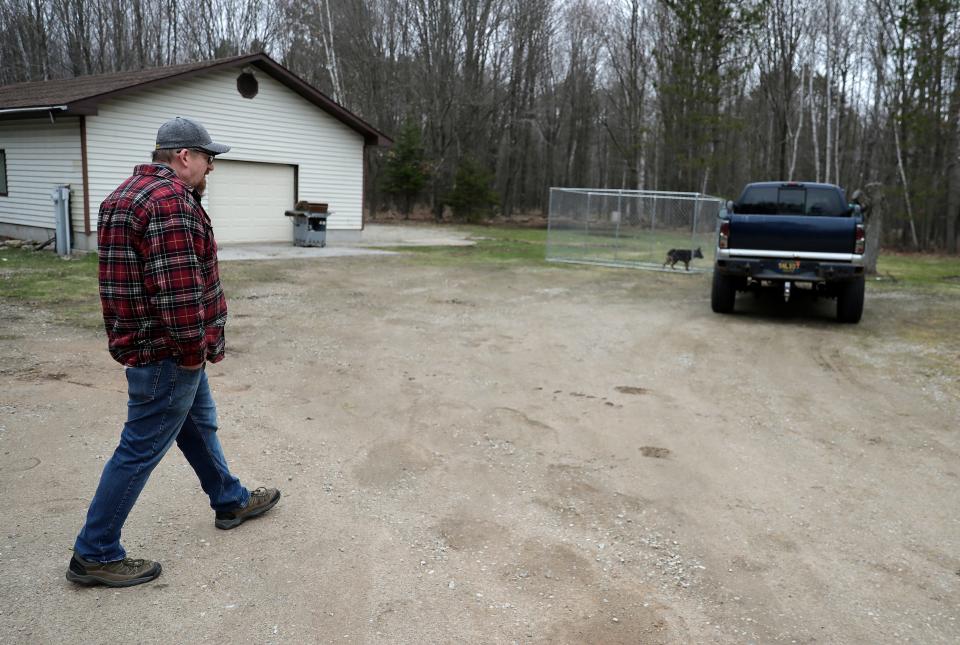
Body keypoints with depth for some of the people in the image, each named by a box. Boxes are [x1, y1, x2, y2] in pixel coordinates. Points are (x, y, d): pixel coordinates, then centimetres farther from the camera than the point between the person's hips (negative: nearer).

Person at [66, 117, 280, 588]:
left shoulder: (134, 191, 13)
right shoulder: (170, 200, -22)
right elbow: (178, 289, -28)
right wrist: (194, 350, -17)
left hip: (160, 347, 11)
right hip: (168, 353, -11)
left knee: (199, 425, 23)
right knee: (141, 451, 0)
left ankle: (231, 502, 41)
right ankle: (94, 554, 14)